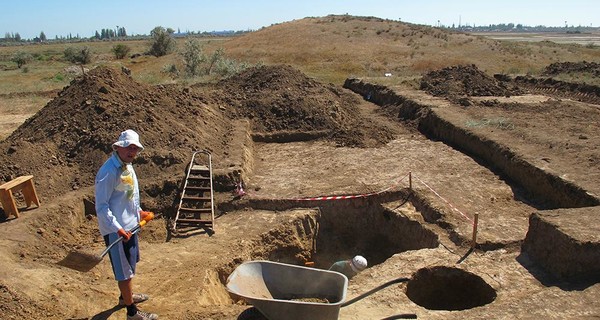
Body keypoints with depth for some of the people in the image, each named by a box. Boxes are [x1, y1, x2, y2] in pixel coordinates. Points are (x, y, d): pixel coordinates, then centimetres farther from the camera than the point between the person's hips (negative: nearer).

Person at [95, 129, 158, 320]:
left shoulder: (127, 165, 5)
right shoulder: (109, 172, -24)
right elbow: (101, 206, -24)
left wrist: (139, 211, 17)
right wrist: (117, 228, -28)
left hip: (129, 225, 9)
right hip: (116, 230, -9)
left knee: (129, 265, 25)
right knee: (125, 270, 5)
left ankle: (125, 296, 46)